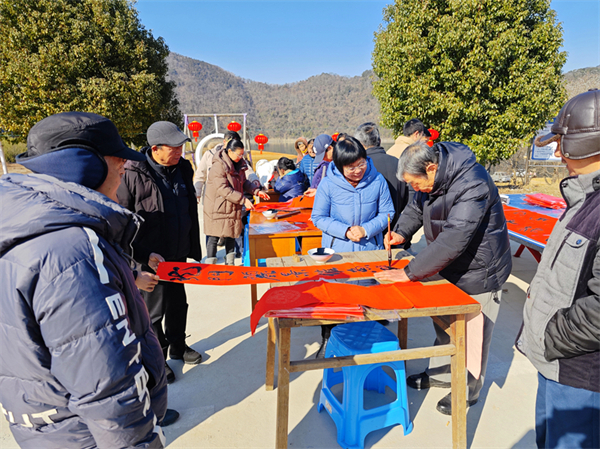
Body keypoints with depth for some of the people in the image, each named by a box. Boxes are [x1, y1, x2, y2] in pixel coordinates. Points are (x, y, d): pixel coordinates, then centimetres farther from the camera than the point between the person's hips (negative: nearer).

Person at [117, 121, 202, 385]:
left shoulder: (183, 169, 2)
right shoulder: (134, 175, -18)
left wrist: (194, 249, 13)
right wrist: (144, 255, -18)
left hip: (179, 255, 6)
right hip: (151, 259, -6)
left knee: (178, 303, 20)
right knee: (154, 310, 8)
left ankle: (177, 346, 42)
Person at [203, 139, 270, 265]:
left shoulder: (239, 164, 5)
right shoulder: (218, 166, -20)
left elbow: (244, 182, 17)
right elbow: (223, 189, -26)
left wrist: (257, 191, 1)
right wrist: (243, 200, -28)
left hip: (233, 207, 8)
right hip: (218, 208, -7)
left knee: (232, 234, 14)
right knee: (214, 237, -1)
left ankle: (230, 263, 27)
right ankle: (210, 264, 10)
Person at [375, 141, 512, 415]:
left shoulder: (472, 185, -32)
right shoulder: (432, 180, -4)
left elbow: (453, 239, -37)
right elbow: (416, 208, 14)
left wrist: (410, 272, -33)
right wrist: (401, 232, -7)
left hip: (478, 273, -8)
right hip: (449, 269, 8)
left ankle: (468, 390, 31)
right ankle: (441, 374, 42)